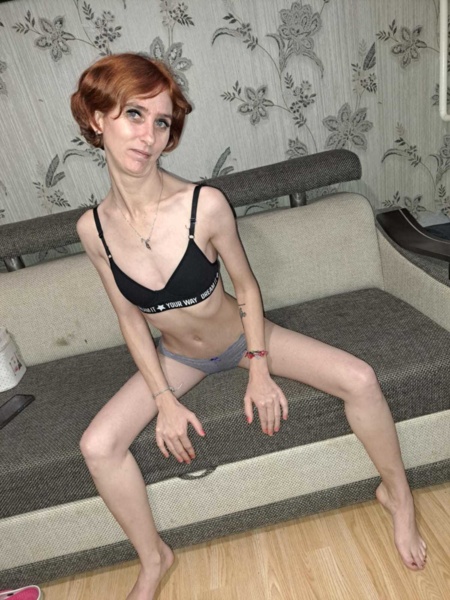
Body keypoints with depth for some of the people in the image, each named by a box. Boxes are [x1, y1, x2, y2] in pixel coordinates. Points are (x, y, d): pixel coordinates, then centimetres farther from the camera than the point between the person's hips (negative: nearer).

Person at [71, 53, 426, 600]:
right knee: (97, 446, -13)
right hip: (176, 356, 2)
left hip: (241, 336, -1)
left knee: (359, 380, -15)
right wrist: (163, 399, -10)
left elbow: (246, 286, -12)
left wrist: (259, 372, -13)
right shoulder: (93, 228, -16)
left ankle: (396, 494, 16)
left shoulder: (205, 205, -26)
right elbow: (129, 318, -7)